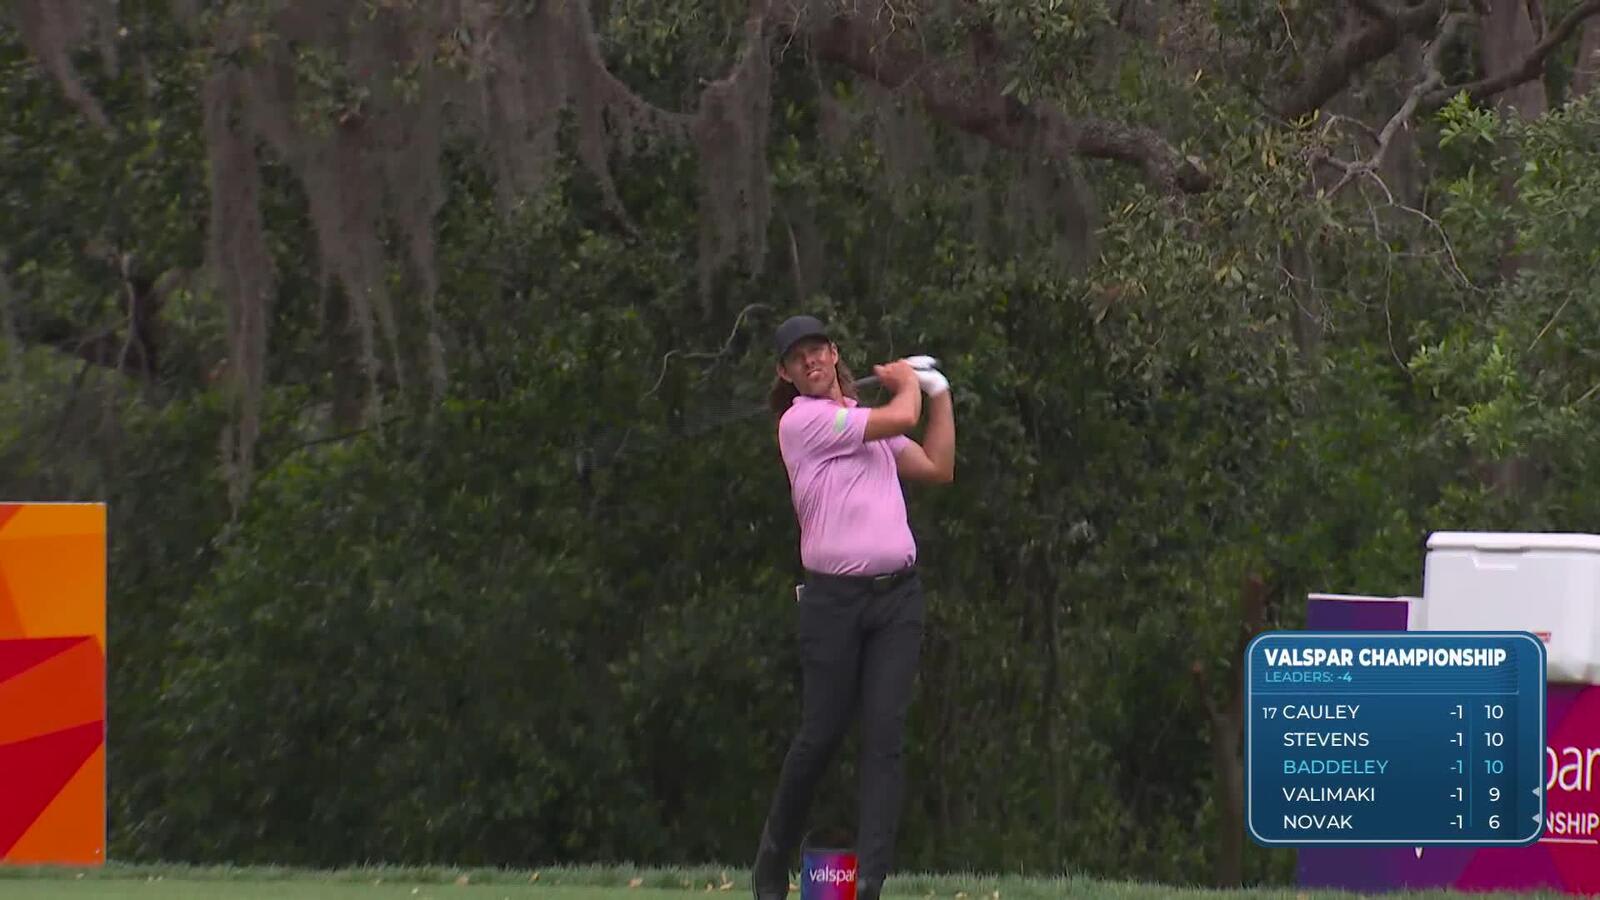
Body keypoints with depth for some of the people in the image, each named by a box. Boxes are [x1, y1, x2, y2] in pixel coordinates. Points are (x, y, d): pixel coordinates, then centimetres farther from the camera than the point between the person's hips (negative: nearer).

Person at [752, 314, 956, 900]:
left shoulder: (866, 422, 21)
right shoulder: (801, 421, -5)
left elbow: (938, 469, 23)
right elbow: (902, 418, -9)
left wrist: (939, 393, 21)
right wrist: (906, 380, 13)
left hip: (897, 594, 5)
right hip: (834, 597, -5)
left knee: (886, 735, -7)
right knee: (821, 735, -2)